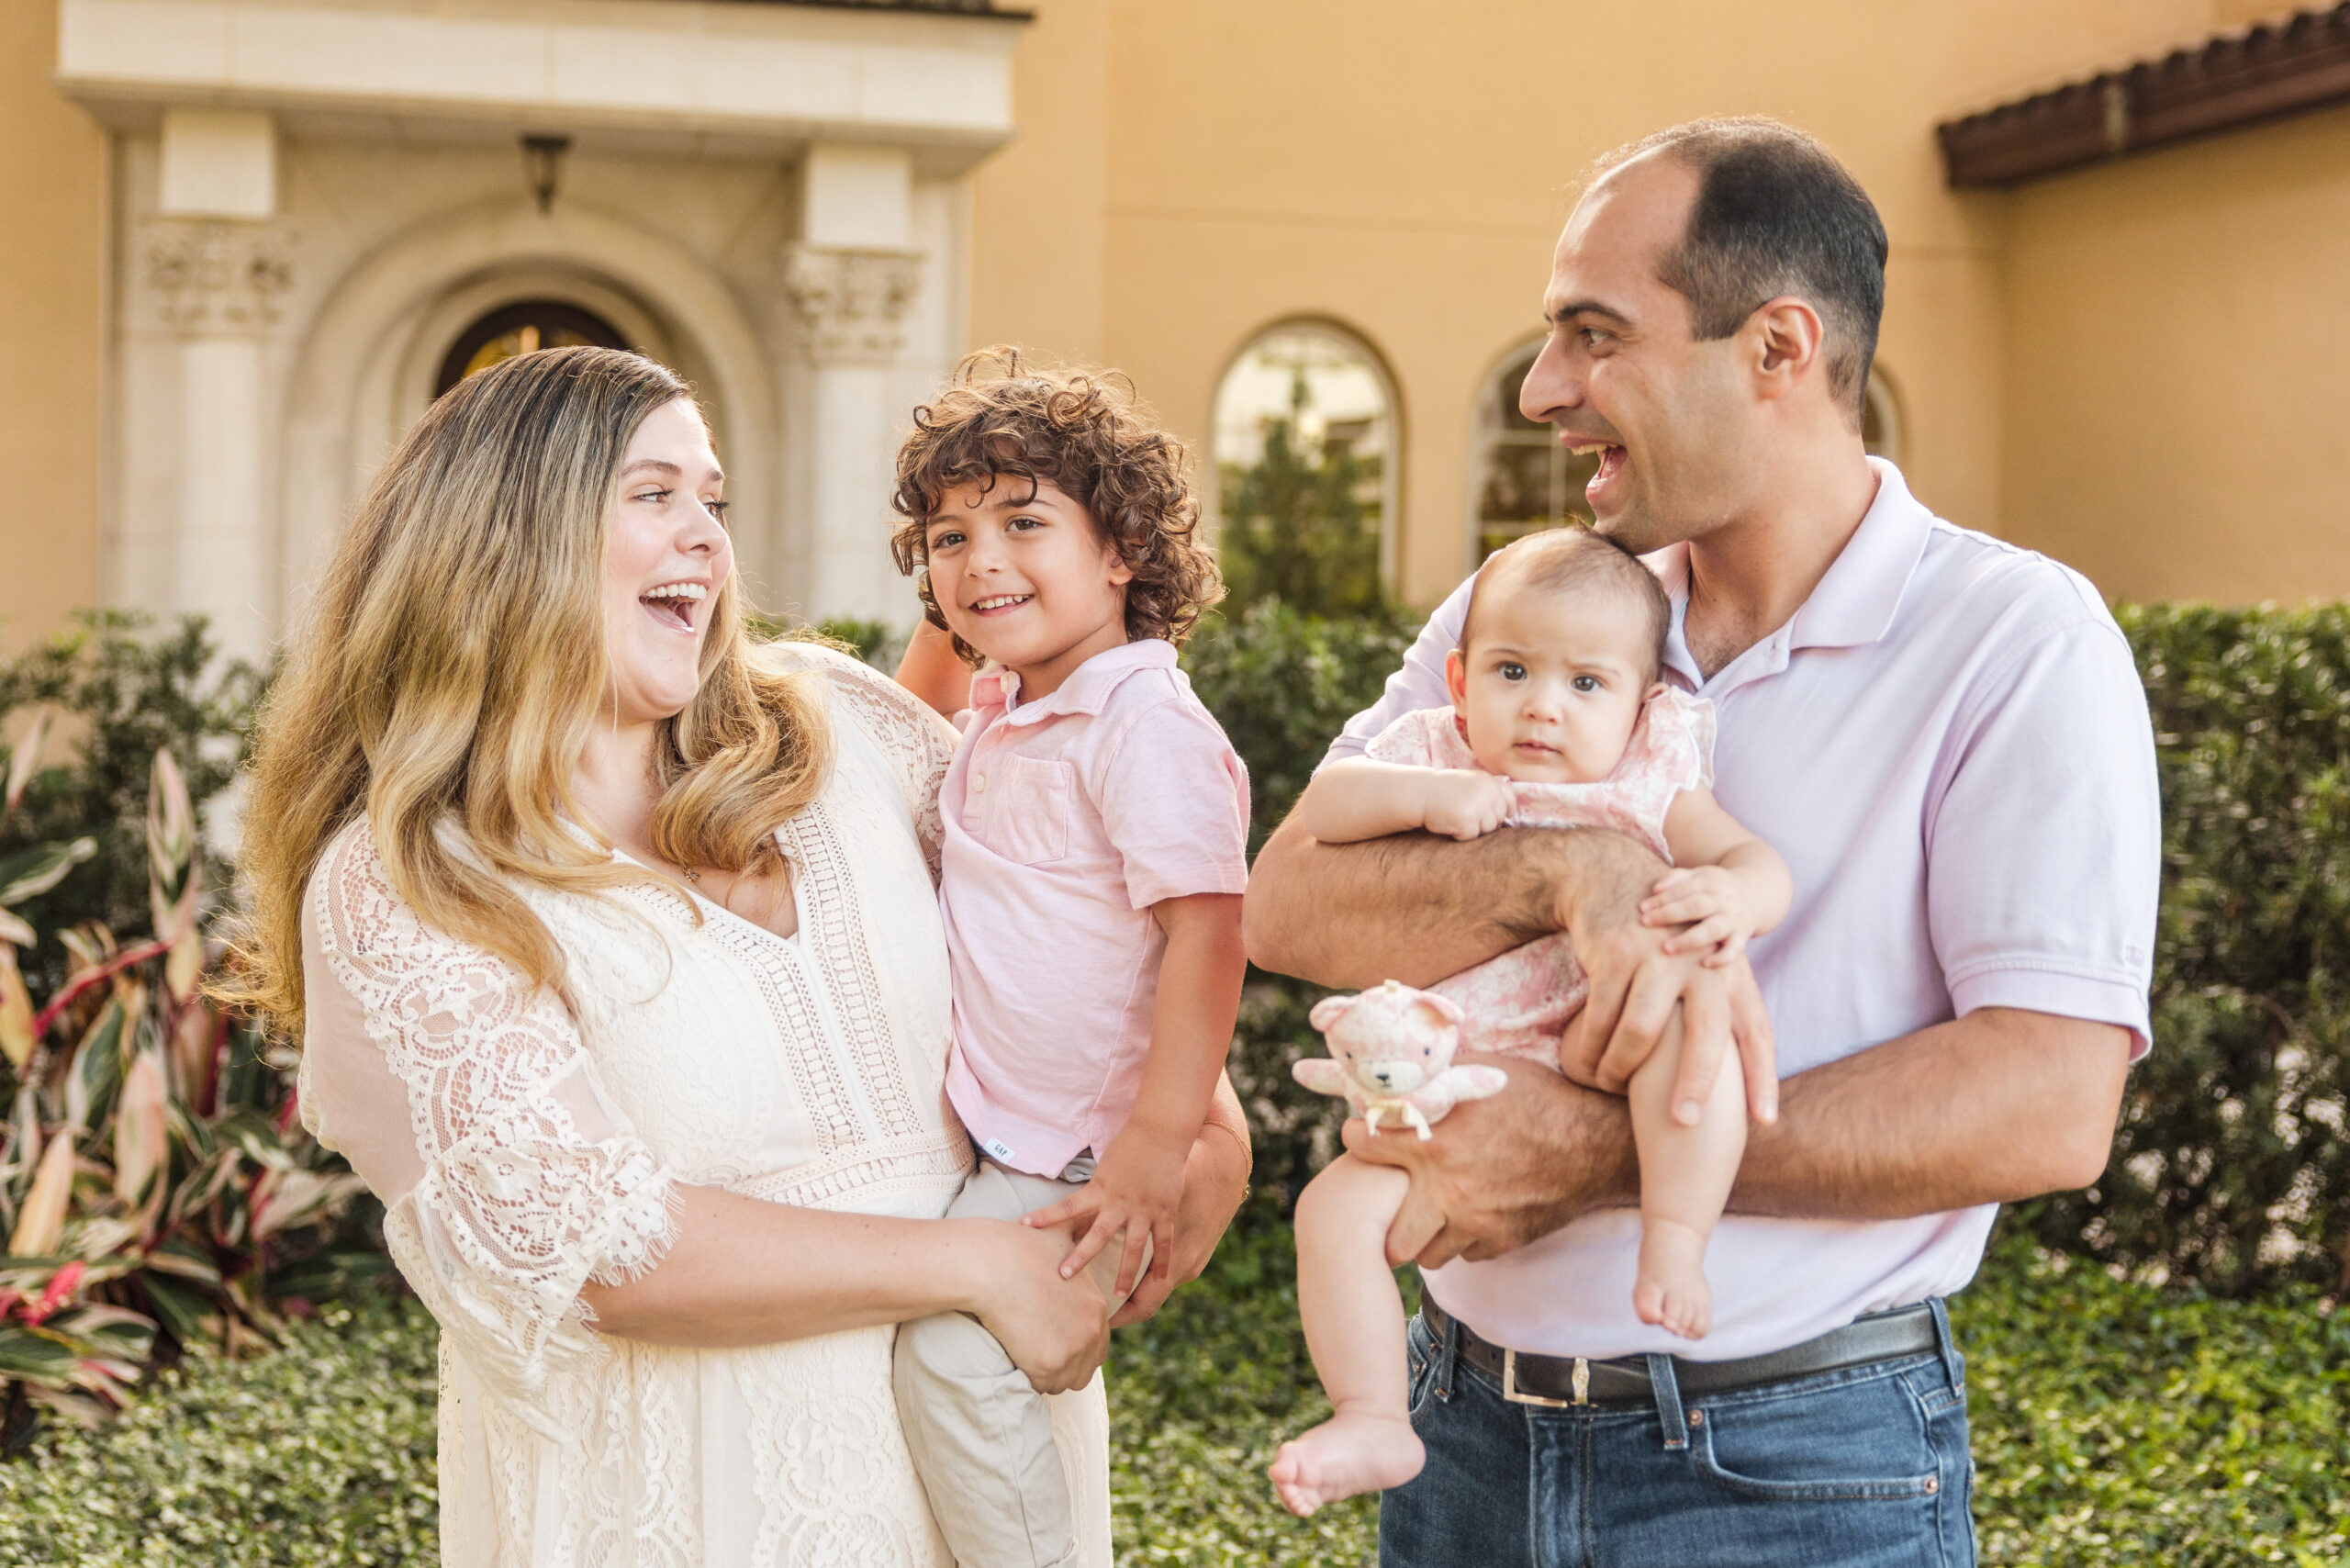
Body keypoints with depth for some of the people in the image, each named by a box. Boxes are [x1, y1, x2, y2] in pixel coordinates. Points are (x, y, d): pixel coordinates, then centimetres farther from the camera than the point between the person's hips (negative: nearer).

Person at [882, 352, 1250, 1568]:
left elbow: (1206, 930, -25)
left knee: (950, 1344, -19)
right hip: (995, 1134, 9)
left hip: (1079, 1158, -9)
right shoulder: (996, 716, 9)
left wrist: (1155, 1148, -27)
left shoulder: (1145, 724, -19)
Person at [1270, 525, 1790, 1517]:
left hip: (1608, 1077, -2)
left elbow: (1762, 863, -7)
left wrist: (1733, 895, -31)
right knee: (1337, 1206, -16)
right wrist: (1424, 793, -21)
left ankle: (1675, 1242, -29)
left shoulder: (1647, 787, 1)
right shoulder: (1433, 755, 6)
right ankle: (1373, 1424, -6)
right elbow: (1320, 808, -5)